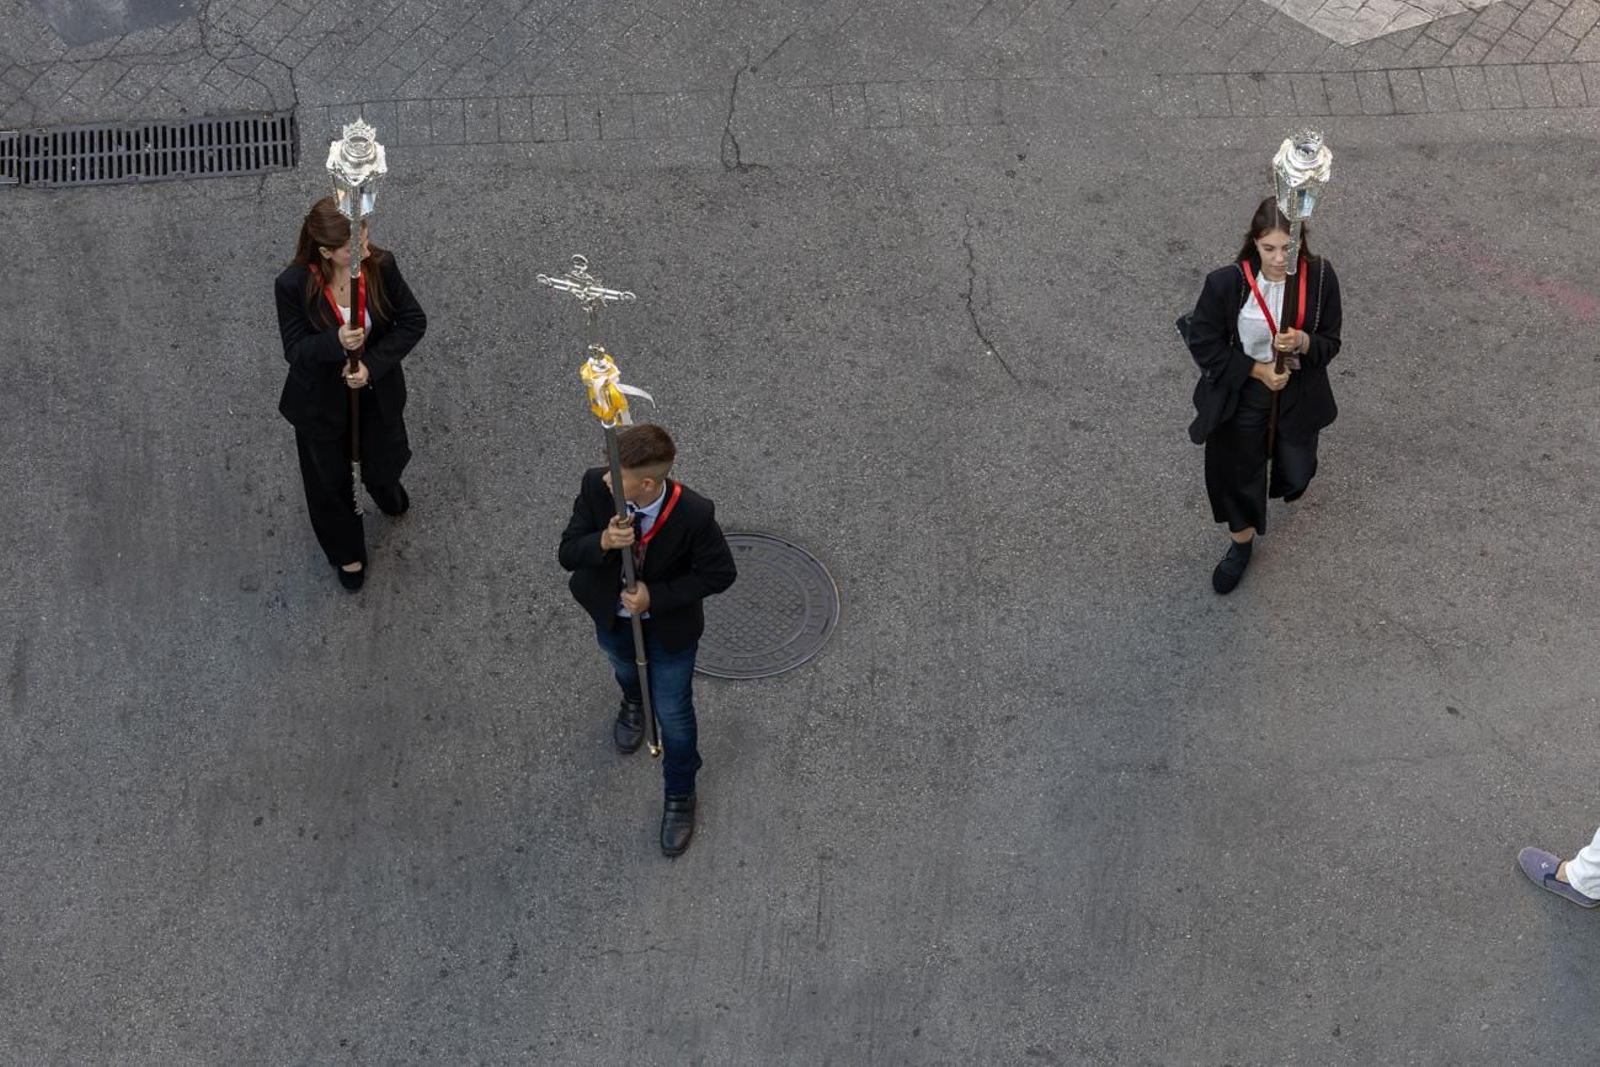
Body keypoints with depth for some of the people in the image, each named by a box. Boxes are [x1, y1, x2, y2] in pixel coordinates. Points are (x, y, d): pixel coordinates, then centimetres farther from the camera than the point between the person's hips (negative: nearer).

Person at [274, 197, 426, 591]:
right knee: (331, 479, 21)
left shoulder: (381, 265, -22)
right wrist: (336, 342, -40)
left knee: (383, 461, 26)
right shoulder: (293, 285, -29)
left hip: (376, 391, 2)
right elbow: (294, 349, -20)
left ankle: (386, 490, 67)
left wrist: (372, 364, -23)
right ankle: (346, 552, 50)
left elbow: (414, 321, -13)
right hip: (322, 400, -2)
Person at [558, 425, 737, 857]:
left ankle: (679, 797, 43)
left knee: (673, 712, 15)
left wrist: (656, 597, -28)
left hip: (669, 625, -3)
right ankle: (634, 702, 74)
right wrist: (603, 542, -45)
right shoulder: (596, 487, -31)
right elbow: (568, 553, -23)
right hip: (611, 615, 3)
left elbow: (720, 573, -23)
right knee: (625, 667, 35)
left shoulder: (694, 514, -38)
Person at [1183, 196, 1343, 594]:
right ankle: (1242, 543, 47)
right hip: (1239, 396, -2)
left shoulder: (1320, 277, -20)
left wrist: (1302, 342, -31)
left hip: (1297, 395, 2)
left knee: (1294, 478, 22)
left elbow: (1330, 343, -9)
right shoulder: (1227, 283, -27)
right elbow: (1203, 344, -14)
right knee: (1237, 473, 17)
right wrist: (1256, 369, -21)